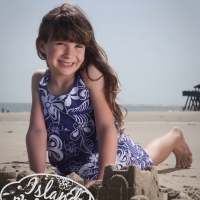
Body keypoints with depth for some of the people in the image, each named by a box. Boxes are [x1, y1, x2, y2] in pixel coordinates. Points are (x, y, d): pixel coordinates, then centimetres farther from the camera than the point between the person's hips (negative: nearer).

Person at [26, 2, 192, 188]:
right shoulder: (39, 80, -15)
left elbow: (107, 127, -32)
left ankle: (174, 138, 56)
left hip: (110, 157, -4)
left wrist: (102, 179, -36)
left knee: (145, 160, 27)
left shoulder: (90, 75, -29)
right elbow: (37, 131, -14)